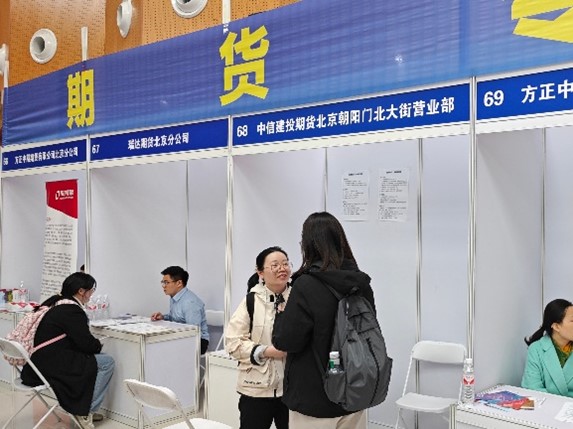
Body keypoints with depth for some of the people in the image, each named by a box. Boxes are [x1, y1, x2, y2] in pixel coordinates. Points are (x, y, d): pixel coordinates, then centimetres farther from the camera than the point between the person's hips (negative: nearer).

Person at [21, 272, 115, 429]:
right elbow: (87, 343, -15)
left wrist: (94, 344, 13)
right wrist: (98, 344, 6)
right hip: (52, 367, -10)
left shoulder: (55, 303, 12)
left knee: (99, 358, 18)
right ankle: (85, 412, 0)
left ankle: (83, 409, 18)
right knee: (107, 362, -6)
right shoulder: (72, 311, -18)